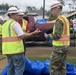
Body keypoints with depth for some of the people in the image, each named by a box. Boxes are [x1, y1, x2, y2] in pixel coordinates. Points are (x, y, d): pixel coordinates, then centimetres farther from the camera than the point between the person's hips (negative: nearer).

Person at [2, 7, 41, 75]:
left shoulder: (5, 24, 15)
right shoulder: (15, 24, -11)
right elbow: (22, 36, -17)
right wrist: (33, 33, -11)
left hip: (7, 50, 9)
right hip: (16, 49, -8)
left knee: (11, 67, 14)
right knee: (19, 67, -2)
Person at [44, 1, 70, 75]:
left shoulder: (59, 20, -16)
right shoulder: (65, 19, 14)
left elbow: (57, 35, -23)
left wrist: (48, 36, -7)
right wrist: (51, 35, 11)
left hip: (59, 47, -10)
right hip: (65, 46, 10)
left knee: (54, 67, -3)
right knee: (62, 66, 17)